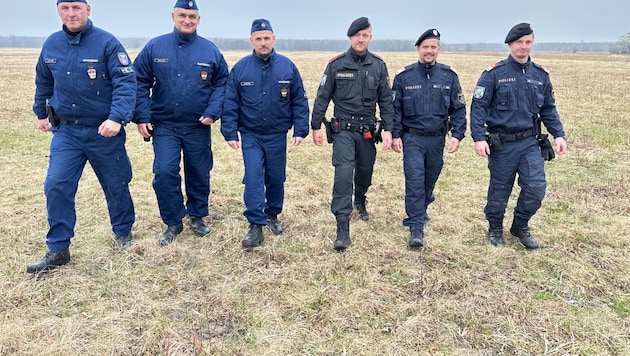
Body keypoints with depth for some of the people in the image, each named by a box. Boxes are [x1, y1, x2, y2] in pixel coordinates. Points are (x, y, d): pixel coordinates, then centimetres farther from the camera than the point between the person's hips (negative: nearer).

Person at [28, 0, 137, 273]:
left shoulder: (107, 43, -12)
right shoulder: (51, 45, 4)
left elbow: (126, 83, -19)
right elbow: (43, 82, 20)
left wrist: (117, 118, -31)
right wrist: (41, 113, 28)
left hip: (104, 131, -4)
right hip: (65, 131, 4)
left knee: (115, 185, 10)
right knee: (56, 186, -3)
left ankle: (123, 233, 33)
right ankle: (58, 250, 9)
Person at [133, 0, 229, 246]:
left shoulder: (210, 50, -1)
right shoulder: (154, 47, -1)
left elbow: (222, 83, 5)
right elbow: (140, 83, 2)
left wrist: (212, 112, -8)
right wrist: (142, 117, -4)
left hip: (198, 127, 1)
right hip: (164, 126, 0)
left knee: (199, 174, 11)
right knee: (164, 173, -8)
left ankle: (197, 217, 31)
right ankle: (173, 223, 11)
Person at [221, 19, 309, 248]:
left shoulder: (288, 67, -4)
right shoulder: (240, 68, -5)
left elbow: (300, 101, 0)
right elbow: (230, 104, -2)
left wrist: (300, 130, -5)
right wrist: (230, 133, -6)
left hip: (277, 135, 1)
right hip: (251, 135, -1)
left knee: (276, 178, 13)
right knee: (253, 178, -8)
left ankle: (273, 215, 34)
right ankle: (255, 226, 0)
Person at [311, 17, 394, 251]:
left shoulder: (378, 66, 1)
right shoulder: (336, 64, -5)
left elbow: (386, 100, 3)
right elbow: (322, 97, 0)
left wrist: (388, 129, -3)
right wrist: (316, 126, -2)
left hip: (368, 131, 3)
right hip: (343, 130, -3)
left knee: (365, 171, 18)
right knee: (343, 174, -14)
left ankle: (360, 201, 50)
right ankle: (342, 229, -12)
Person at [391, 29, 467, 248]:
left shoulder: (449, 76, 1)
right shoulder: (404, 76, -3)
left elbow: (458, 108, 3)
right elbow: (395, 108, 1)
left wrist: (457, 135, -5)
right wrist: (395, 135, -5)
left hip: (437, 139, 3)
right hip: (412, 138, -2)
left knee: (430, 179, 15)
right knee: (415, 180, -10)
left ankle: (420, 210, 40)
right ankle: (416, 226, -5)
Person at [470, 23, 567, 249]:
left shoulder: (540, 75, 7)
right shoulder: (494, 73, -7)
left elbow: (548, 109, 15)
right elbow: (478, 107, -9)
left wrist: (558, 134, 6)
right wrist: (479, 138, -18)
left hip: (529, 142, 4)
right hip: (501, 143, -3)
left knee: (536, 186, -4)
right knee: (499, 190, 8)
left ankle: (520, 226, 21)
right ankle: (495, 229, 31)